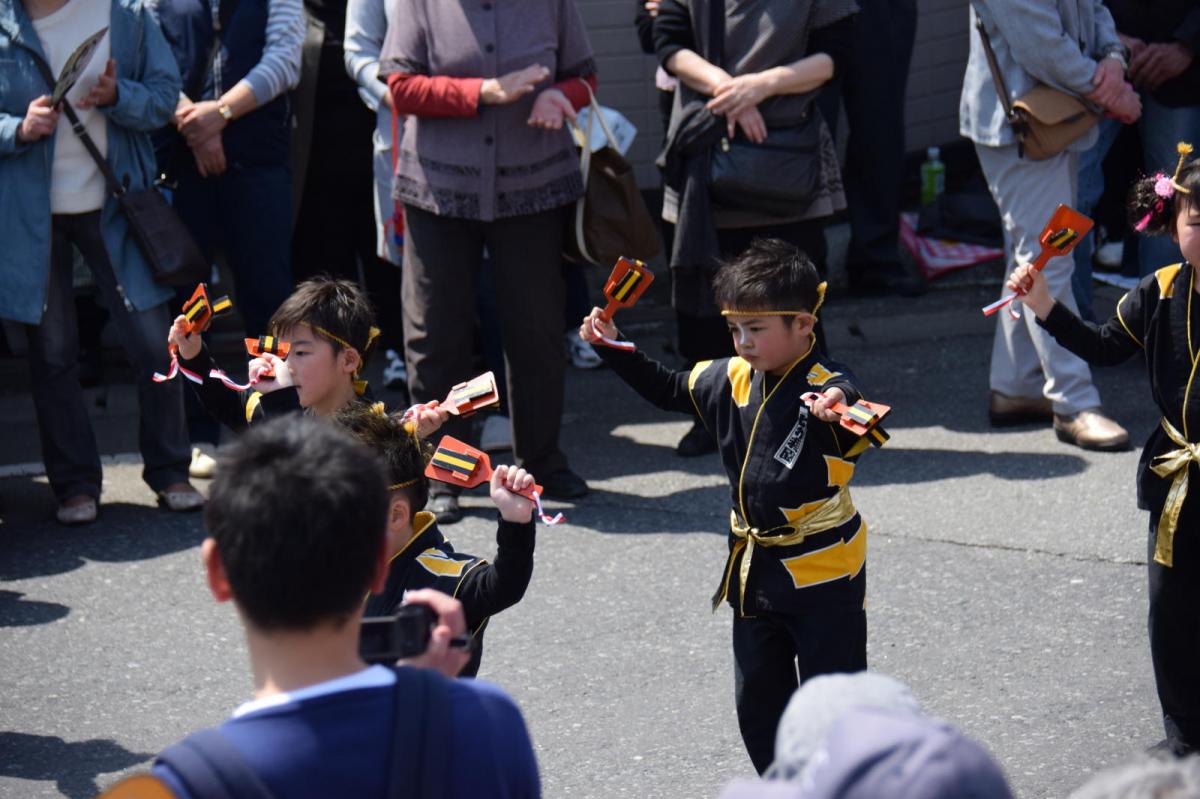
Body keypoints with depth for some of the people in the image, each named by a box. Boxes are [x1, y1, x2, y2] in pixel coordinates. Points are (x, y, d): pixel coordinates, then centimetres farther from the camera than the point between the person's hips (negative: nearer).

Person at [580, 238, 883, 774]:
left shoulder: (826, 388, -20)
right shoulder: (732, 379, 2)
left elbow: (859, 437, -41)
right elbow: (669, 390, 18)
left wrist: (839, 410, -64)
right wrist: (613, 349, 7)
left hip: (824, 573, -7)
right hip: (755, 569, 8)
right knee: (757, 704, 16)